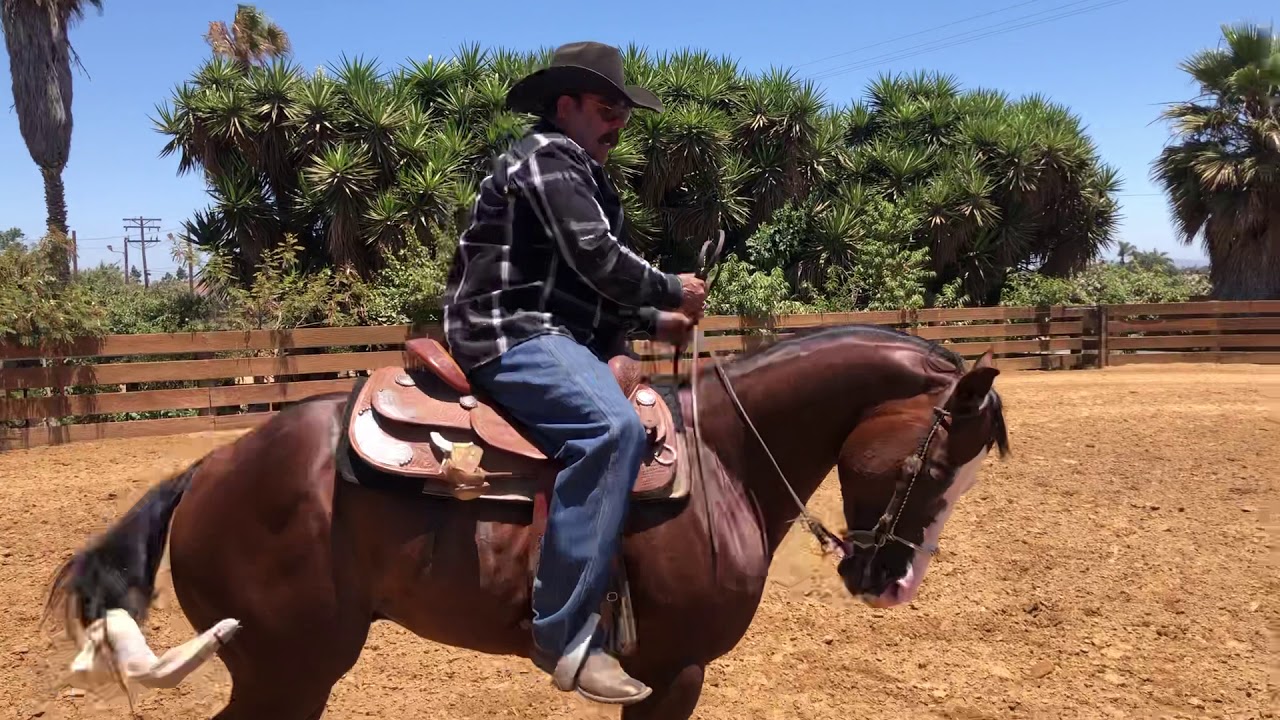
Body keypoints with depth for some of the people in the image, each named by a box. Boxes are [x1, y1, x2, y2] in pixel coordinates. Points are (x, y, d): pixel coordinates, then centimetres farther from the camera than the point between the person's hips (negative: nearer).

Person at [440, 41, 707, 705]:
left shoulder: (580, 176, 26)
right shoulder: (547, 155, -6)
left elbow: (590, 290, 25)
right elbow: (597, 259, -17)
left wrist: (652, 321, 12)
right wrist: (671, 290, -3)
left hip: (549, 335, 11)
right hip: (511, 334, -11)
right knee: (612, 427, -34)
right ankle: (567, 633, -31)